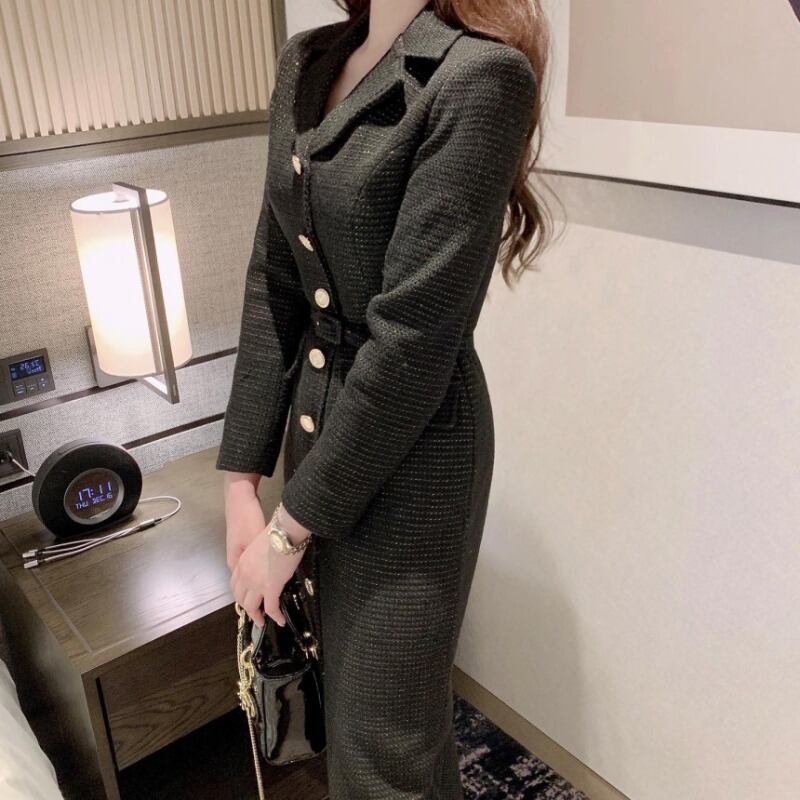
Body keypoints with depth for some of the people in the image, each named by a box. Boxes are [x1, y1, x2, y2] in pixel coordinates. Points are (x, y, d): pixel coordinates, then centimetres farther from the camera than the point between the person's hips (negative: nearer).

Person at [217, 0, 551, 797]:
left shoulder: (480, 75, -19)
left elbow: (414, 337, -22)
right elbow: (273, 282, 4)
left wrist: (292, 524, -14)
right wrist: (243, 477, 1)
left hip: (410, 455, -7)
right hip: (318, 423, 7)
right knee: (346, 694, 25)